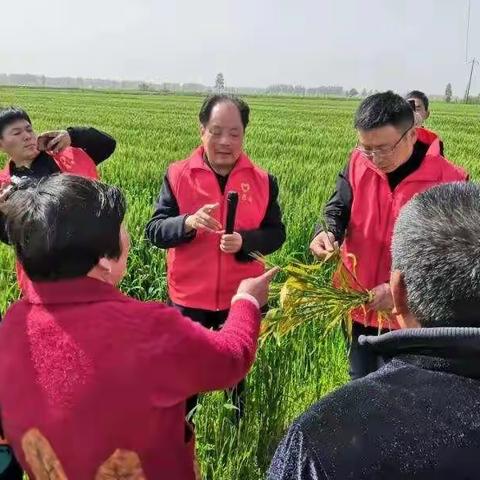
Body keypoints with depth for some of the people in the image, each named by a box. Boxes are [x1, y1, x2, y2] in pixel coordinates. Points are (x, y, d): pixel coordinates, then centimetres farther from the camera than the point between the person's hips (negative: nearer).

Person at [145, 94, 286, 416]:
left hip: (240, 299, 1)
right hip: (190, 299, -1)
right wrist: (188, 222, -29)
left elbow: (277, 234, -1)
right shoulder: (178, 175, -7)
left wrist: (244, 241, -21)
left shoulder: (262, 180, -4)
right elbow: (154, 231, -9)